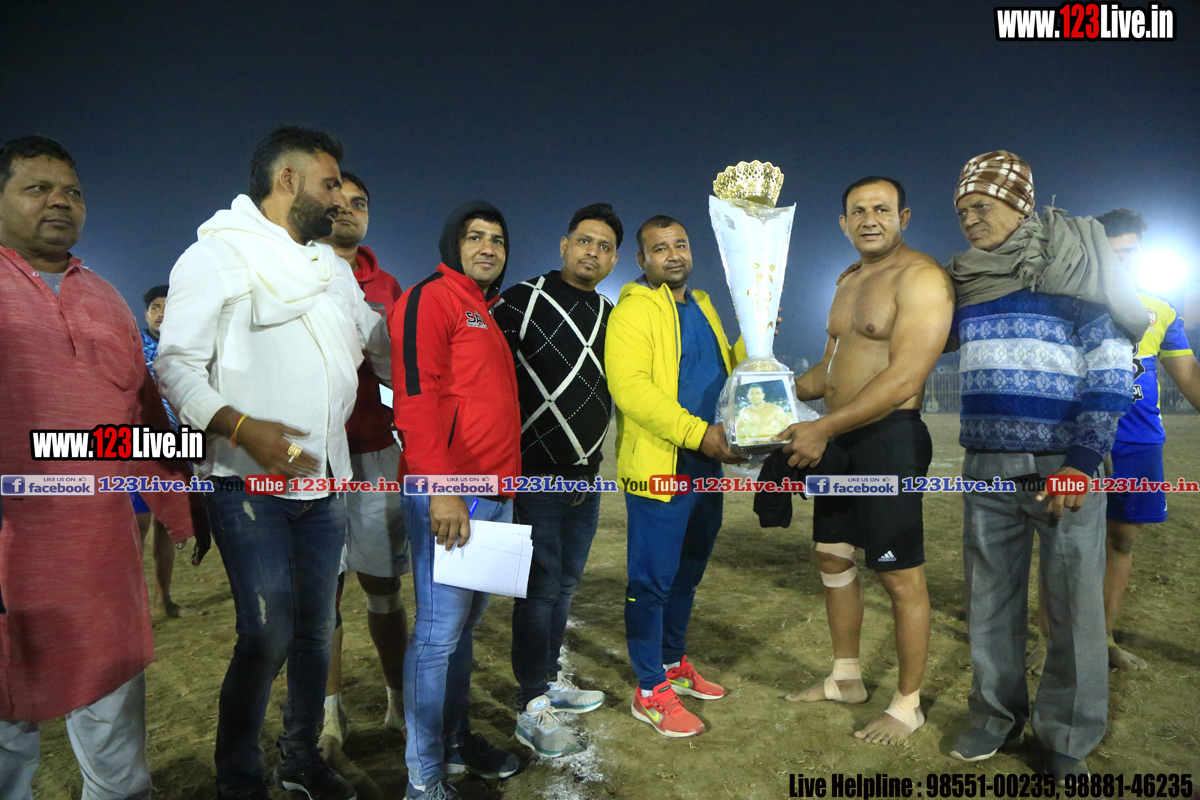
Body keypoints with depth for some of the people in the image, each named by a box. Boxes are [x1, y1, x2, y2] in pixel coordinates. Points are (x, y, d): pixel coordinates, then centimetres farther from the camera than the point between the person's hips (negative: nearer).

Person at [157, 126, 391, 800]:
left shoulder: (333, 267, 17)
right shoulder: (217, 255, -3)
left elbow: (382, 347, 24)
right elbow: (177, 365, -9)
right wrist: (241, 426, -24)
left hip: (326, 483, 6)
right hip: (251, 485, -6)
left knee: (317, 629, 12)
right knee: (268, 636, -7)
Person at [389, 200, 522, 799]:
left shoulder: (486, 313, 22)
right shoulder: (430, 298, -6)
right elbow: (415, 396, -17)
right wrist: (441, 489, -22)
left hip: (494, 495, 9)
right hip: (447, 496, -9)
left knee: (465, 624, 17)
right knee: (440, 631, -2)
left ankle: (456, 741, 31)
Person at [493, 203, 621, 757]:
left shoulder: (611, 317, 11)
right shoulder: (523, 302, -8)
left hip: (586, 476, 7)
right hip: (537, 475, -6)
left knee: (565, 582, 17)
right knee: (540, 587, 0)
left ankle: (550, 679, 34)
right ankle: (532, 709, 14)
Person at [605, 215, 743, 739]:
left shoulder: (701, 306, 17)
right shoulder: (633, 310, -10)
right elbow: (628, 386, -23)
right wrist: (698, 433, -25)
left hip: (705, 466, 9)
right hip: (658, 467, -8)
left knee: (687, 572, 19)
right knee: (653, 578, 0)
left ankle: (674, 665, 35)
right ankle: (651, 692, 12)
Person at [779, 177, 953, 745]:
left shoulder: (920, 277, -12)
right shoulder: (848, 281, 17)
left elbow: (904, 378, -22)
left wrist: (823, 428, -24)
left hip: (888, 440, -9)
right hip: (838, 439, 9)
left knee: (901, 576, 1)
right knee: (831, 556, 17)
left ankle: (908, 705, 20)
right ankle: (846, 678, 34)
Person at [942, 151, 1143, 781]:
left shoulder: (1071, 262, -2)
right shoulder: (962, 281, 11)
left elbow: (1110, 366, -6)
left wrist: (1082, 458, -13)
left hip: (1063, 465, -4)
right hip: (987, 464, 4)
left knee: (1075, 604, 2)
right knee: (990, 600, 10)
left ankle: (1067, 740, 18)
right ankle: (997, 716, 26)